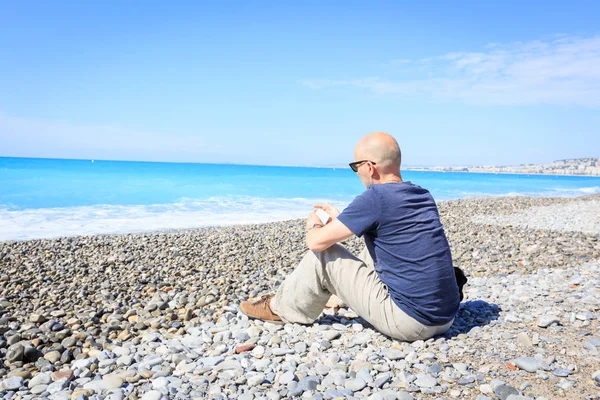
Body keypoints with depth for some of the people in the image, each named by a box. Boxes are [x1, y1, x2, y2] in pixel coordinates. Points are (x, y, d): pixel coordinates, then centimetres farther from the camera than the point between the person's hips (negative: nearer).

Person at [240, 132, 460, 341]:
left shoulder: (375, 198, -17)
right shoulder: (424, 196, 7)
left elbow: (316, 242, -12)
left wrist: (314, 225, 11)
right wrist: (340, 218, 26)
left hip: (409, 322, -8)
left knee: (323, 254, 0)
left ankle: (280, 308, 23)